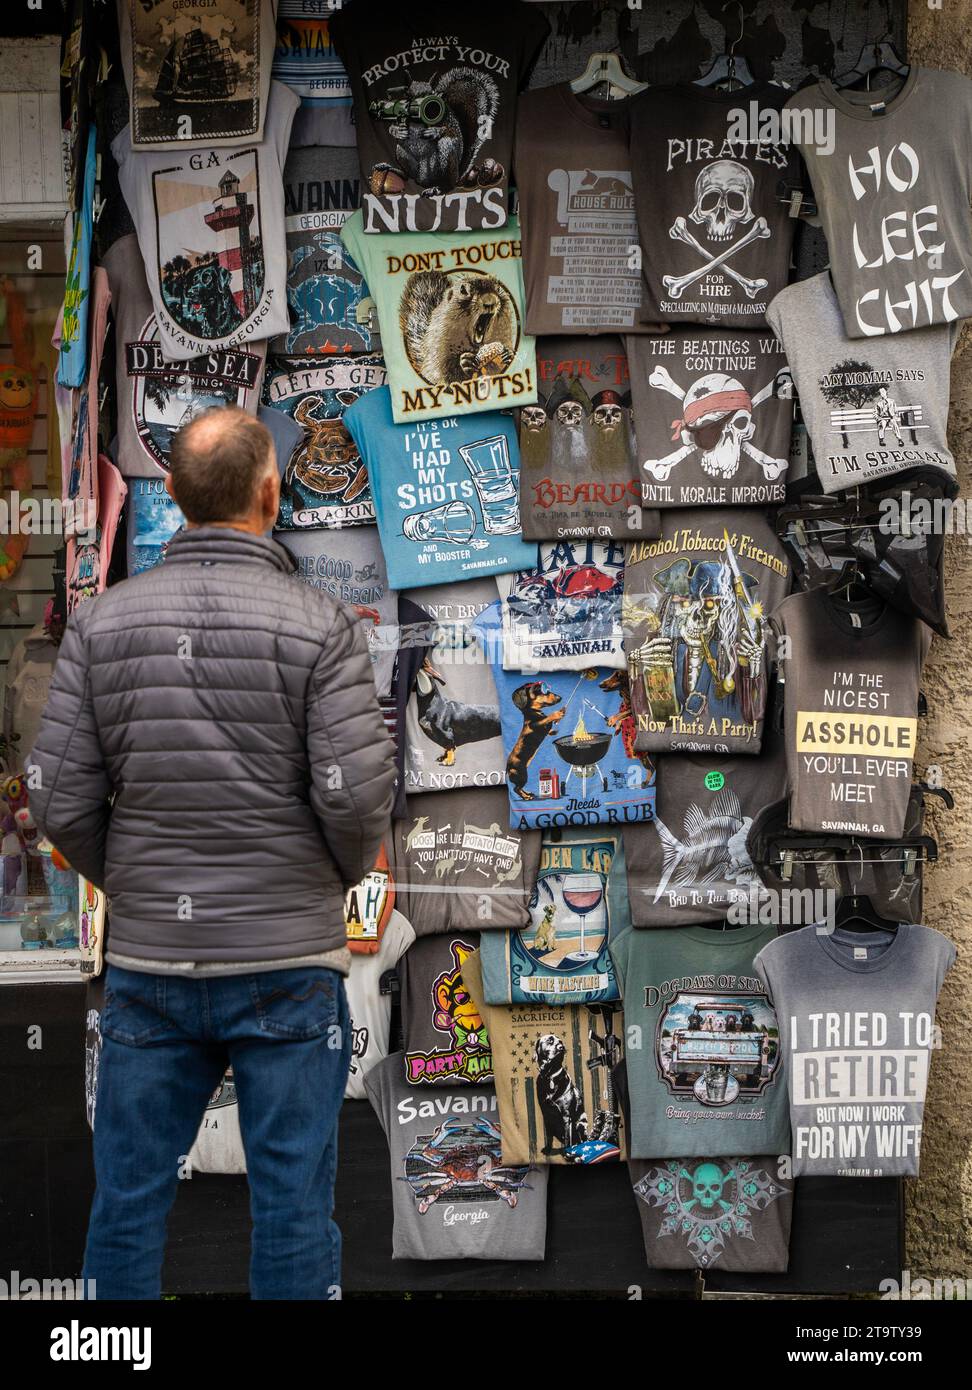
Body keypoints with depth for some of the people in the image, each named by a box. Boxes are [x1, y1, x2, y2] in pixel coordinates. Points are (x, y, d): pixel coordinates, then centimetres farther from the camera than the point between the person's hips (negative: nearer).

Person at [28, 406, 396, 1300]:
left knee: (129, 1200, 13)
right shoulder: (321, 626, -9)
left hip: (147, 960, 3)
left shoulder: (101, 624, -1)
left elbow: (60, 801, -2)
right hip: (287, 962, -3)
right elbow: (356, 793, -13)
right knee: (292, 1206, 7)